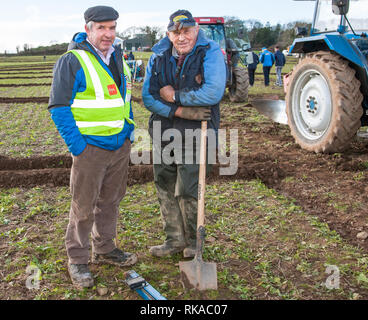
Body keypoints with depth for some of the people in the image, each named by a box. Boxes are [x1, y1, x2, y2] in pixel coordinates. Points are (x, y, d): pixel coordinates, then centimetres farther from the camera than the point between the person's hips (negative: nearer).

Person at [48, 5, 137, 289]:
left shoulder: (118, 58, 12)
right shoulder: (72, 61, -11)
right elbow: (59, 106, -13)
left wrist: (129, 131, 14)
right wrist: (77, 146, -17)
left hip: (121, 146, 7)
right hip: (91, 147, -7)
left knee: (110, 201, 17)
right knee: (84, 207, 2)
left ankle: (104, 249, 34)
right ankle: (77, 260, 18)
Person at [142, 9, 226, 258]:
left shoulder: (211, 53, -9)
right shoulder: (158, 57, 5)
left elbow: (214, 92, -24)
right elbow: (148, 96, -2)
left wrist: (174, 96, -14)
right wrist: (179, 110, -16)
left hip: (195, 134, -5)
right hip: (163, 134, 5)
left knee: (187, 191, -3)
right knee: (165, 189, 12)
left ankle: (194, 242, 22)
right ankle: (175, 239, 30)